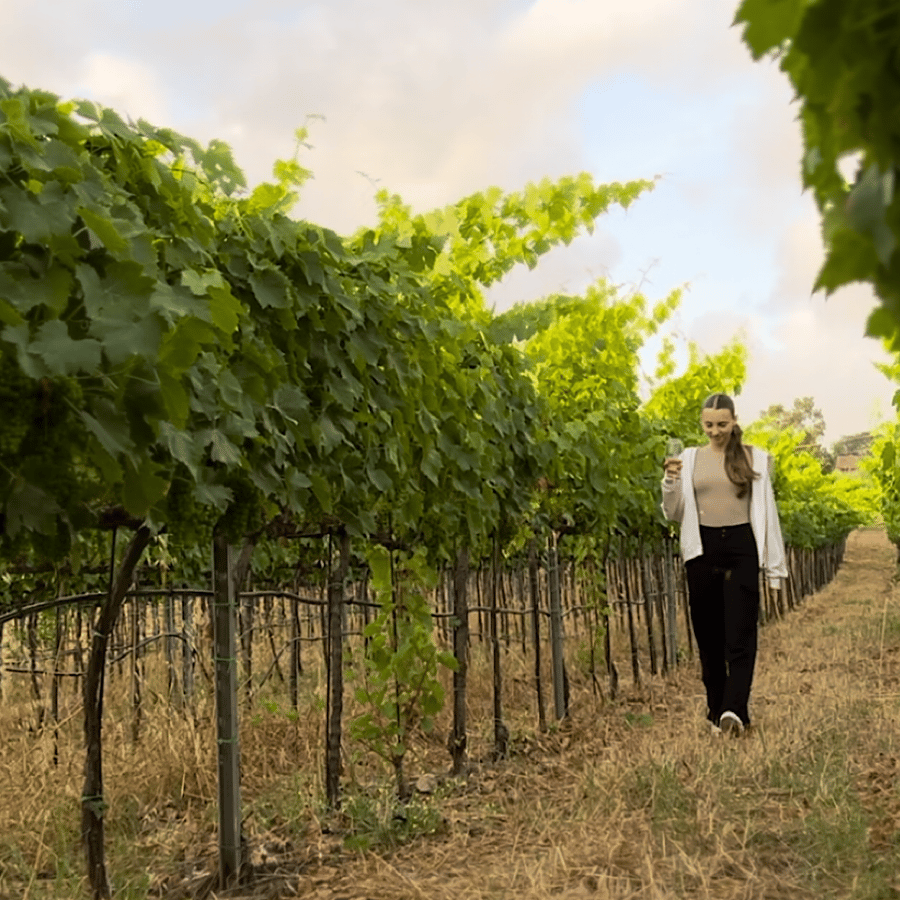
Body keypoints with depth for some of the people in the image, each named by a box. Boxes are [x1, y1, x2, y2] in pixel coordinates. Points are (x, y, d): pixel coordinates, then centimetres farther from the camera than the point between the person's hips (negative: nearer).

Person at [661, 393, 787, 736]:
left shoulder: (754, 458, 4)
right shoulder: (689, 458, 7)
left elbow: (766, 512, 7)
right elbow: (674, 514, 8)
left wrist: (775, 567, 5)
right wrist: (670, 482, -11)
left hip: (741, 548, -2)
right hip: (702, 549, 2)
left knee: (740, 633, -11)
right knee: (708, 635, 6)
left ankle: (734, 709, -17)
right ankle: (717, 710, 15)